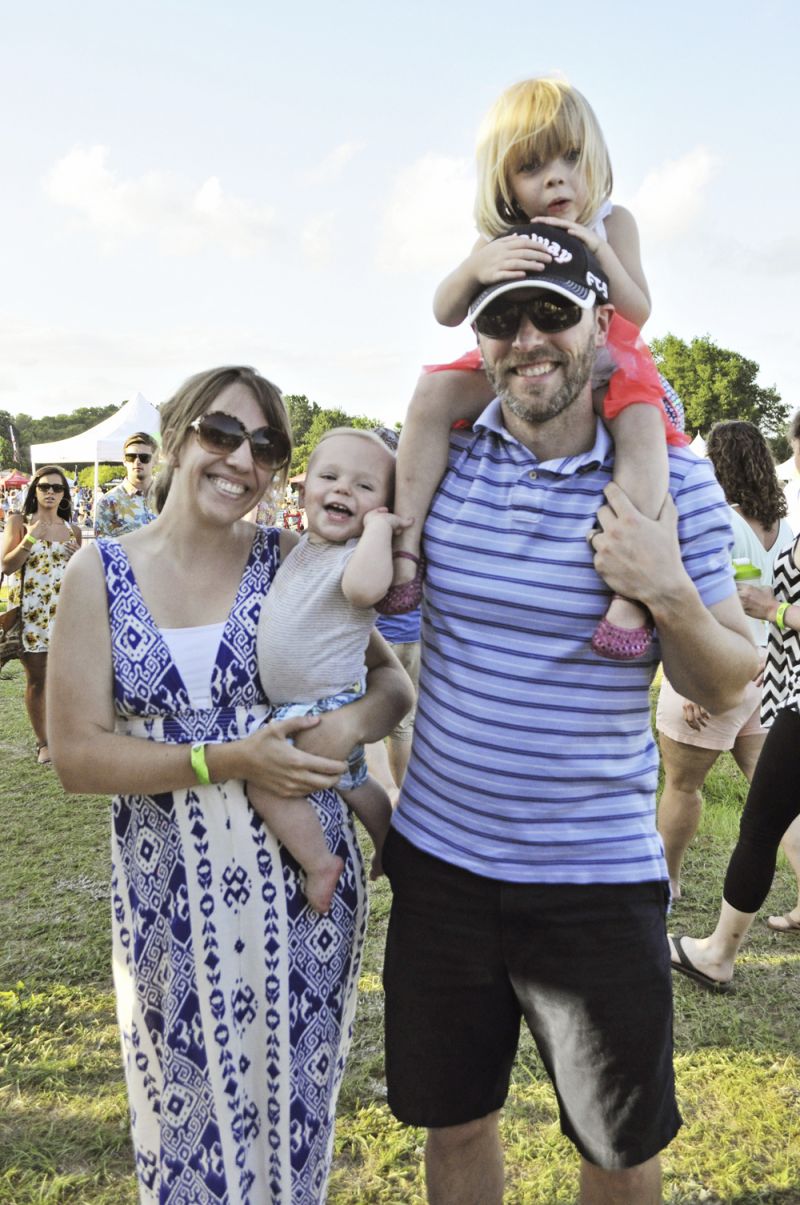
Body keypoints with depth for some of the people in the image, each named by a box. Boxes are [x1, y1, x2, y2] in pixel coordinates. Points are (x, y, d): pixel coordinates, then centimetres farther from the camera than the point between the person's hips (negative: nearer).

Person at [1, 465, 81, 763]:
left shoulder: (72, 529, 11)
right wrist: (29, 539, -16)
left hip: (64, 611, 2)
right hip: (30, 612, -2)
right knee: (36, 680, 5)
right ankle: (43, 743, 18)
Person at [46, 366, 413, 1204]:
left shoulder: (291, 563, -4)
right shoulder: (101, 572, -5)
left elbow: (392, 681, 2)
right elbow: (76, 756, -9)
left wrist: (349, 724, -20)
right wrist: (228, 762, -19)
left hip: (302, 874, 1)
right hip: (168, 887, 0)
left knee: (289, 1094, 17)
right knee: (186, 1108, 16)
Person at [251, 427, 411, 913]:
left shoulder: (361, 555, -22)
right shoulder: (304, 546, 5)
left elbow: (364, 587, -47)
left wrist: (379, 524, -37)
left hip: (328, 708, -10)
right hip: (301, 706, 10)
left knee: (267, 782, -17)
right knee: (353, 782, 26)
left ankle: (320, 863, 1)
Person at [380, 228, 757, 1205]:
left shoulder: (674, 483, -7)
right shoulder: (439, 456, -3)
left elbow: (726, 688, -3)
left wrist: (670, 595, -22)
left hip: (599, 877, -1)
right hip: (438, 858, 2)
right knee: (454, 1124, 21)